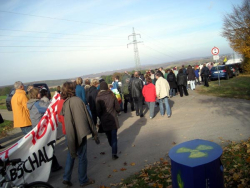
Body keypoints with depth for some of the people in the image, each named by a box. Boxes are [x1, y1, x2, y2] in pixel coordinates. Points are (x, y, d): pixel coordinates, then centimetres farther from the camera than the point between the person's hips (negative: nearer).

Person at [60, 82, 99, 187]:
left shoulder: (63, 104, -6)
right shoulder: (78, 100, -14)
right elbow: (88, 117, -10)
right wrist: (94, 132, -1)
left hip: (71, 135, 4)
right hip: (81, 134, -4)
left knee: (71, 155, 23)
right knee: (82, 157, 11)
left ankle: (66, 178, 29)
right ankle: (83, 180, 26)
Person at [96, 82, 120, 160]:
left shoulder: (98, 98, -10)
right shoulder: (112, 96, -5)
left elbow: (98, 110, -11)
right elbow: (118, 108, -3)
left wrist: (100, 117, 8)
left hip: (104, 120, 0)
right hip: (113, 119, 0)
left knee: (108, 136, 20)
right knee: (114, 136, 3)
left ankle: (112, 146, 38)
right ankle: (114, 153, -2)